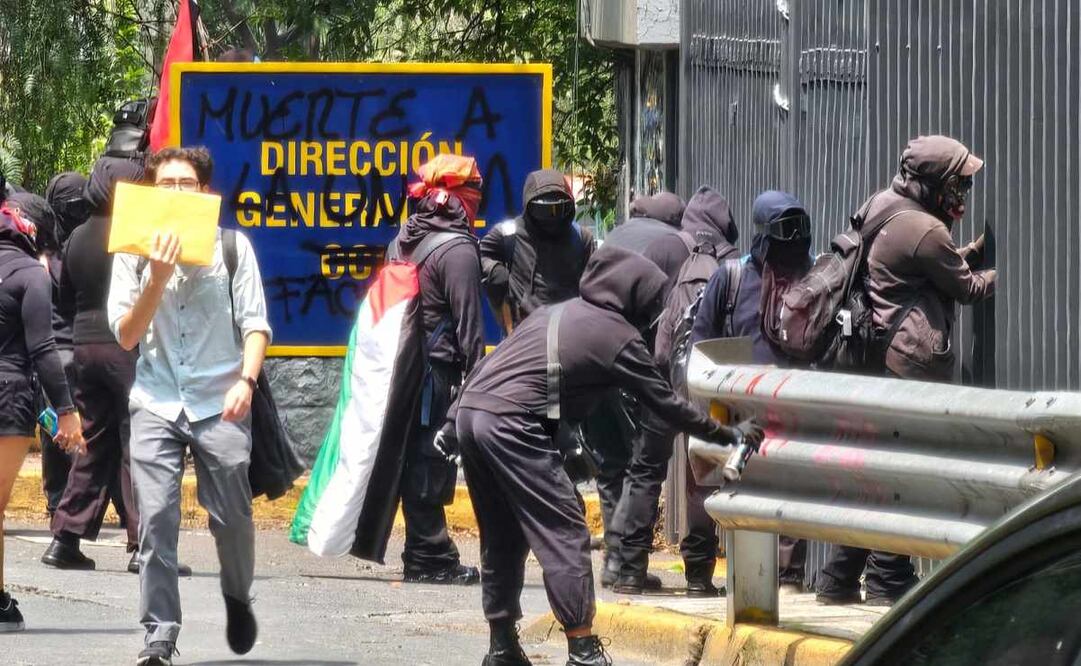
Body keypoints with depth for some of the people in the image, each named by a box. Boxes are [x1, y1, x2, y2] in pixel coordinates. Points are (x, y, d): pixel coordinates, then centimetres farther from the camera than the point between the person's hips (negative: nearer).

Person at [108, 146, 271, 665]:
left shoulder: (232, 247, 3)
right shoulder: (134, 254, 6)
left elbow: (255, 324, -1)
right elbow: (126, 335, 2)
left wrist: (245, 379, -17)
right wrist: (157, 280, -11)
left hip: (219, 405, -1)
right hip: (156, 403, 1)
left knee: (232, 516, 1)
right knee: (155, 519, -10)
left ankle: (237, 598, 31)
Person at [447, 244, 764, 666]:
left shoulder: (553, 314, 23)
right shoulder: (619, 338, 2)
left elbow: (489, 364, 22)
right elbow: (665, 402, 7)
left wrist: (452, 425, 24)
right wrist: (726, 434, 17)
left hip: (469, 412, 8)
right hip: (511, 426, -8)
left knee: (501, 538, 17)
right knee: (564, 533, -4)